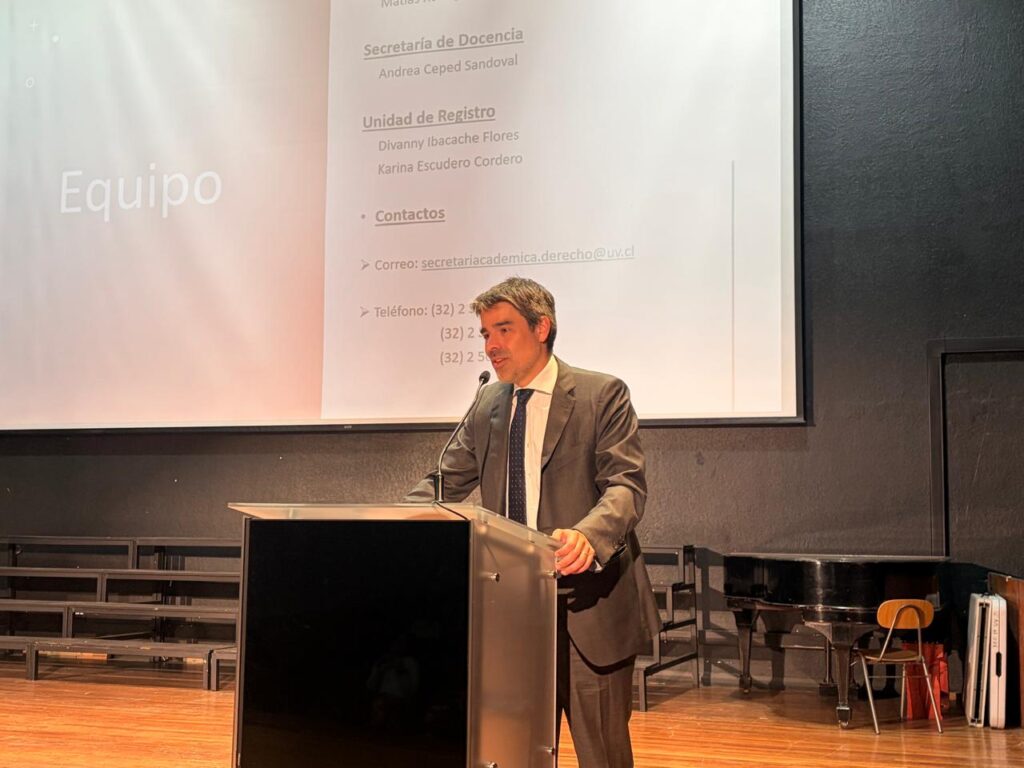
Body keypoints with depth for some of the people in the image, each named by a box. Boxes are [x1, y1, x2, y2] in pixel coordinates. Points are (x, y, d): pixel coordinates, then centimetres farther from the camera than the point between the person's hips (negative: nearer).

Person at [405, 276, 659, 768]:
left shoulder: (602, 395, -5)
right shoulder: (487, 405, 12)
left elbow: (626, 485, -14)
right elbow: (447, 482, 14)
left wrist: (587, 535, -34)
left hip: (587, 607, -5)